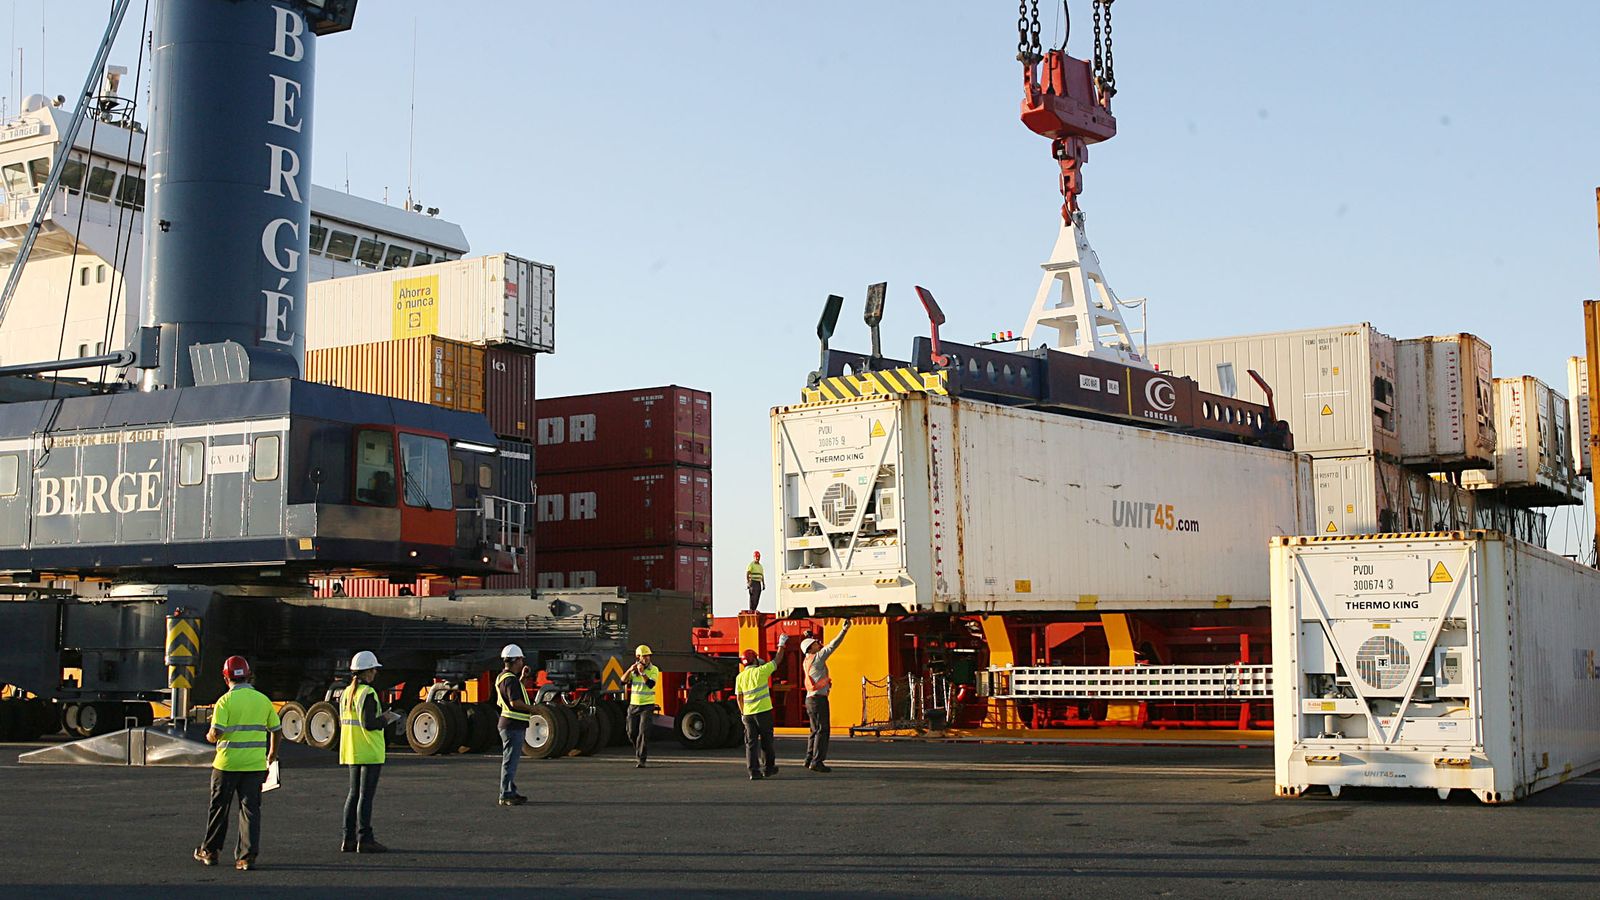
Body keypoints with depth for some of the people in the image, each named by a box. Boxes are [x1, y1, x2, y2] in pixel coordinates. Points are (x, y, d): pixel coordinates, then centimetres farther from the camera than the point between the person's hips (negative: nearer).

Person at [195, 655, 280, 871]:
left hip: (227, 764, -2)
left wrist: (209, 737, 8)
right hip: (255, 765, 3)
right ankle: (247, 856, -3)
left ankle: (210, 851, 25)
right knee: (250, 809, 4)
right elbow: (275, 730, 13)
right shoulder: (263, 700, 4)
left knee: (219, 808, 12)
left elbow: (215, 733, -16)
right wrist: (273, 752, 30)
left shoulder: (226, 701, -9)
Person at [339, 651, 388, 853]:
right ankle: (364, 840, -5)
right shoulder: (367, 693, -15)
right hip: (369, 752, -8)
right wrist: (384, 720, -3)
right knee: (366, 795, -6)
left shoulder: (346, 693, 11)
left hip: (352, 752, 8)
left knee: (354, 794, 13)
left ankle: (349, 839, 14)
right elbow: (369, 723, -22)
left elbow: (342, 723, 15)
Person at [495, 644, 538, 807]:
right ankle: (506, 796, -7)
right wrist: (531, 708, -13)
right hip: (514, 725, -11)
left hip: (509, 725, 11)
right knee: (510, 761, -8)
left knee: (510, 761, 16)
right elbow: (515, 702, -26)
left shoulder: (503, 677, 15)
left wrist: (523, 677, 23)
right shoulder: (510, 679, -17)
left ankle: (510, 792, 23)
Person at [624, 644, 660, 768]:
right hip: (633, 705, 4)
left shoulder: (654, 670, -5)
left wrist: (642, 672, -28)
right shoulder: (634, 669, 7)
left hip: (647, 705, -4)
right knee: (632, 732, 7)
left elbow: (651, 684, -20)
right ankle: (639, 750, 35)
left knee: (643, 732, -14)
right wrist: (630, 670, -21)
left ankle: (641, 760, -16)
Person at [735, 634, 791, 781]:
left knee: (751, 743, 3)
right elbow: (777, 661, 4)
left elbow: (739, 698, 10)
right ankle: (769, 768, 19)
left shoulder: (740, 677, 4)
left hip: (748, 714, 3)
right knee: (766, 741, 10)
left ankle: (754, 771, -3)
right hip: (763, 712, -3)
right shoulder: (761, 671, -7)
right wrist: (781, 645, 17)